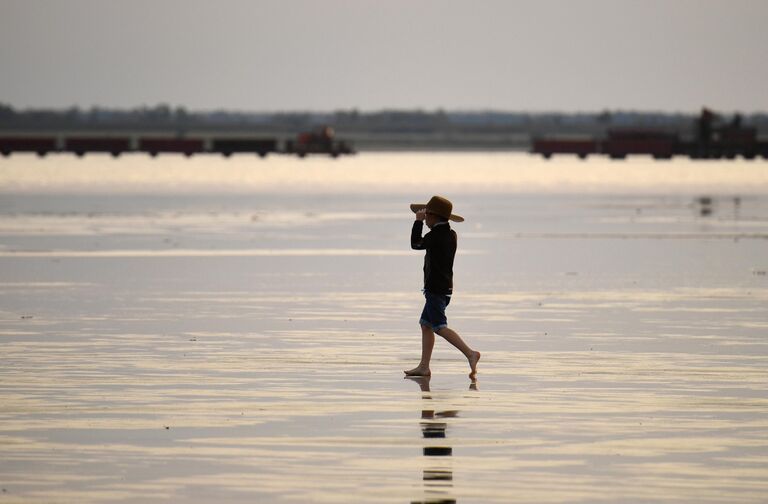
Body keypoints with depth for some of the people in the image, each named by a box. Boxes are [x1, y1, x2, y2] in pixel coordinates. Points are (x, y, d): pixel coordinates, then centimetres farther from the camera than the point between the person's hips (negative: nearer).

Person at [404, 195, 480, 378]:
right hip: (444, 286, 10)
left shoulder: (435, 236, -16)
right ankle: (424, 367, 14)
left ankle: (470, 353, -26)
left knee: (440, 327, -14)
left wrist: (418, 222, 7)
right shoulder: (450, 235, 10)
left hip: (436, 288, -10)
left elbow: (416, 244, -2)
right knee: (426, 324, 14)